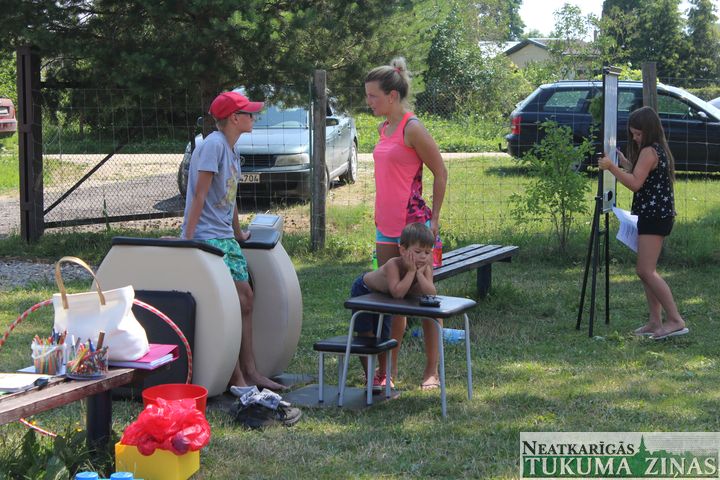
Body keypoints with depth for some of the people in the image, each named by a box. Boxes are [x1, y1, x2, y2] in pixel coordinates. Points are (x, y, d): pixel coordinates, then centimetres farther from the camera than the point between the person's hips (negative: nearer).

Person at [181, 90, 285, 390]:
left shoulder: (231, 149, 15)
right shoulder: (213, 145, -14)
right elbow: (199, 194, -18)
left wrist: (238, 234, 30)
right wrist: (188, 238, -21)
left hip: (225, 238, 10)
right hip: (207, 239, -10)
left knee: (245, 299, 8)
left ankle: (249, 371, 14)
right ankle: (236, 378, -6)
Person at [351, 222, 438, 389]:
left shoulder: (425, 266, -26)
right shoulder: (393, 264, -43)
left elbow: (431, 293, -37)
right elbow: (397, 293, -53)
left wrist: (419, 273, -44)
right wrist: (411, 271, -49)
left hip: (383, 296, 5)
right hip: (363, 289, -5)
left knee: (383, 336, 11)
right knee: (366, 335, -3)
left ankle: (383, 373, 29)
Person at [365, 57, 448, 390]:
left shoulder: (412, 129, -13)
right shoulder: (384, 128, 12)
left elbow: (440, 173, -10)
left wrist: (434, 219, -10)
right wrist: (380, 218, 18)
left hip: (413, 225, -9)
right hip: (386, 226, 9)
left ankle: (433, 372, 8)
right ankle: (389, 368, 21)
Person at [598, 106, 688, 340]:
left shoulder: (649, 151, -14)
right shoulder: (659, 150, 17)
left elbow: (635, 183, -23)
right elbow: (638, 173, 24)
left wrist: (611, 167, -22)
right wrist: (621, 159, 17)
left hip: (654, 215, -11)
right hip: (657, 215, 11)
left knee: (646, 271, -13)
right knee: (646, 271, 12)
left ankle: (675, 320, -16)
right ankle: (655, 322, 12)